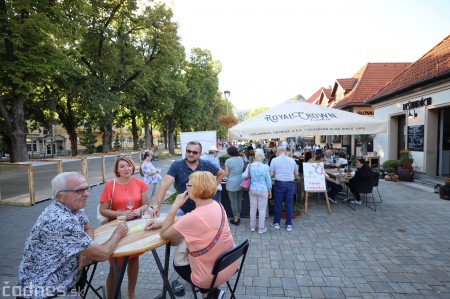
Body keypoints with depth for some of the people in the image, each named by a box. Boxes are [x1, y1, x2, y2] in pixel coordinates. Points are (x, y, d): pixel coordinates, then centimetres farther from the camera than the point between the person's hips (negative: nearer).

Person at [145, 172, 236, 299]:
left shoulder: (195, 217, -31)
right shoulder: (216, 205, -6)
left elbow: (164, 234, -17)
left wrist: (175, 205, -18)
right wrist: (161, 222, 5)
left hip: (212, 276, -6)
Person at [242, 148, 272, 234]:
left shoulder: (250, 166, -7)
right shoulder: (265, 167, -12)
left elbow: (244, 176, -9)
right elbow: (268, 180, -6)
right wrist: (270, 191, 6)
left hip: (252, 190, 3)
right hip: (263, 190, -3)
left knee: (253, 208, 14)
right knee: (262, 209, 8)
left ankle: (252, 226, 28)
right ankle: (261, 228, 17)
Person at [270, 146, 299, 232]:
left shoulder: (274, 160, -4)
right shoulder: (292, 160, 4)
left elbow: (271, 174, -6)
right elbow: (296, 174, 9)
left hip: (279, 184, -2)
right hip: (290, 184, 2)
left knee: (277, 204, 10)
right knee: (289, 205, 9)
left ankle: (276, 223, 21)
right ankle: (289, 225, 16)